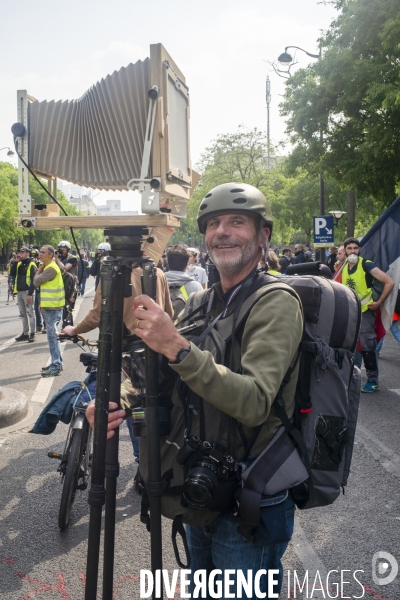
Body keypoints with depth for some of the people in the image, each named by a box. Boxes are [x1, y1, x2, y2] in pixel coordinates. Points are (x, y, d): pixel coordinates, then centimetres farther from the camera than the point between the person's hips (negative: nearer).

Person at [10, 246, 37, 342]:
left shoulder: (31, 264, -7)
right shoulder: (18, 264, 14)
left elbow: (33, 280, -12)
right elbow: (11, 274, 3)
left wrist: (30, 294, -18)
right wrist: (15, 262, -4)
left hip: (27, 292, -7)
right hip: (19, 292, 7)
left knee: (30, 313, -3)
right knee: (23, 314, 11)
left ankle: (32, 334, 1)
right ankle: (25, 333, 17)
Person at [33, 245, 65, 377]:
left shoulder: (51, 268, -17)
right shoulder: (49, 267, 16)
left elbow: (36, 281, -17)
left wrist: (40, 268, -1)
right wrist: (43, 303, 17)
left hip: (53, 308, -10)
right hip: (49, 307, 10)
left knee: (52, 336, -8)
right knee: (53, 336, 15)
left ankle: (56, 366, -4)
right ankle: (56, 363, 24)